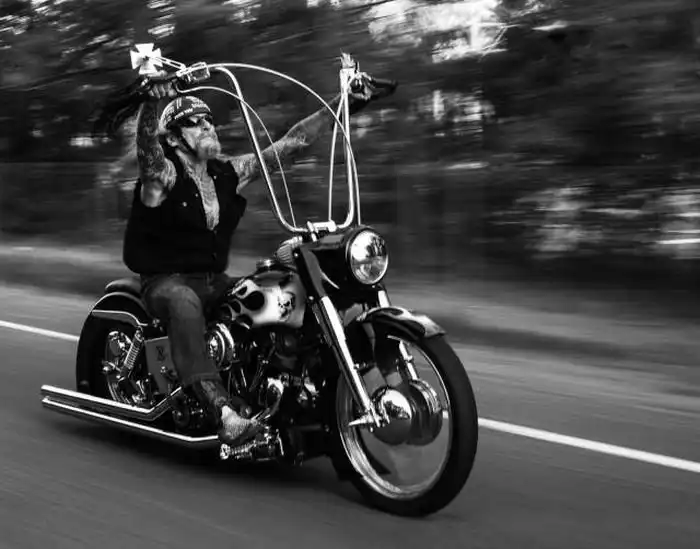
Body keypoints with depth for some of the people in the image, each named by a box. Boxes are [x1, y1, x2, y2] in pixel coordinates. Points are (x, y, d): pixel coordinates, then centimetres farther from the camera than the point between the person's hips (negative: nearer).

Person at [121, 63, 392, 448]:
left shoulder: (230, 172, 7)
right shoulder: (162, 172, -8)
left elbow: (289, 144, 3)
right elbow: (145, 138, -30)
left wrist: (341, 106, -2)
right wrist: (151, 97, -50)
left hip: (215, 280, 7)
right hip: (167, 282, -6)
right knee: (184, 303, -40)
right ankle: (224, 412, -55)